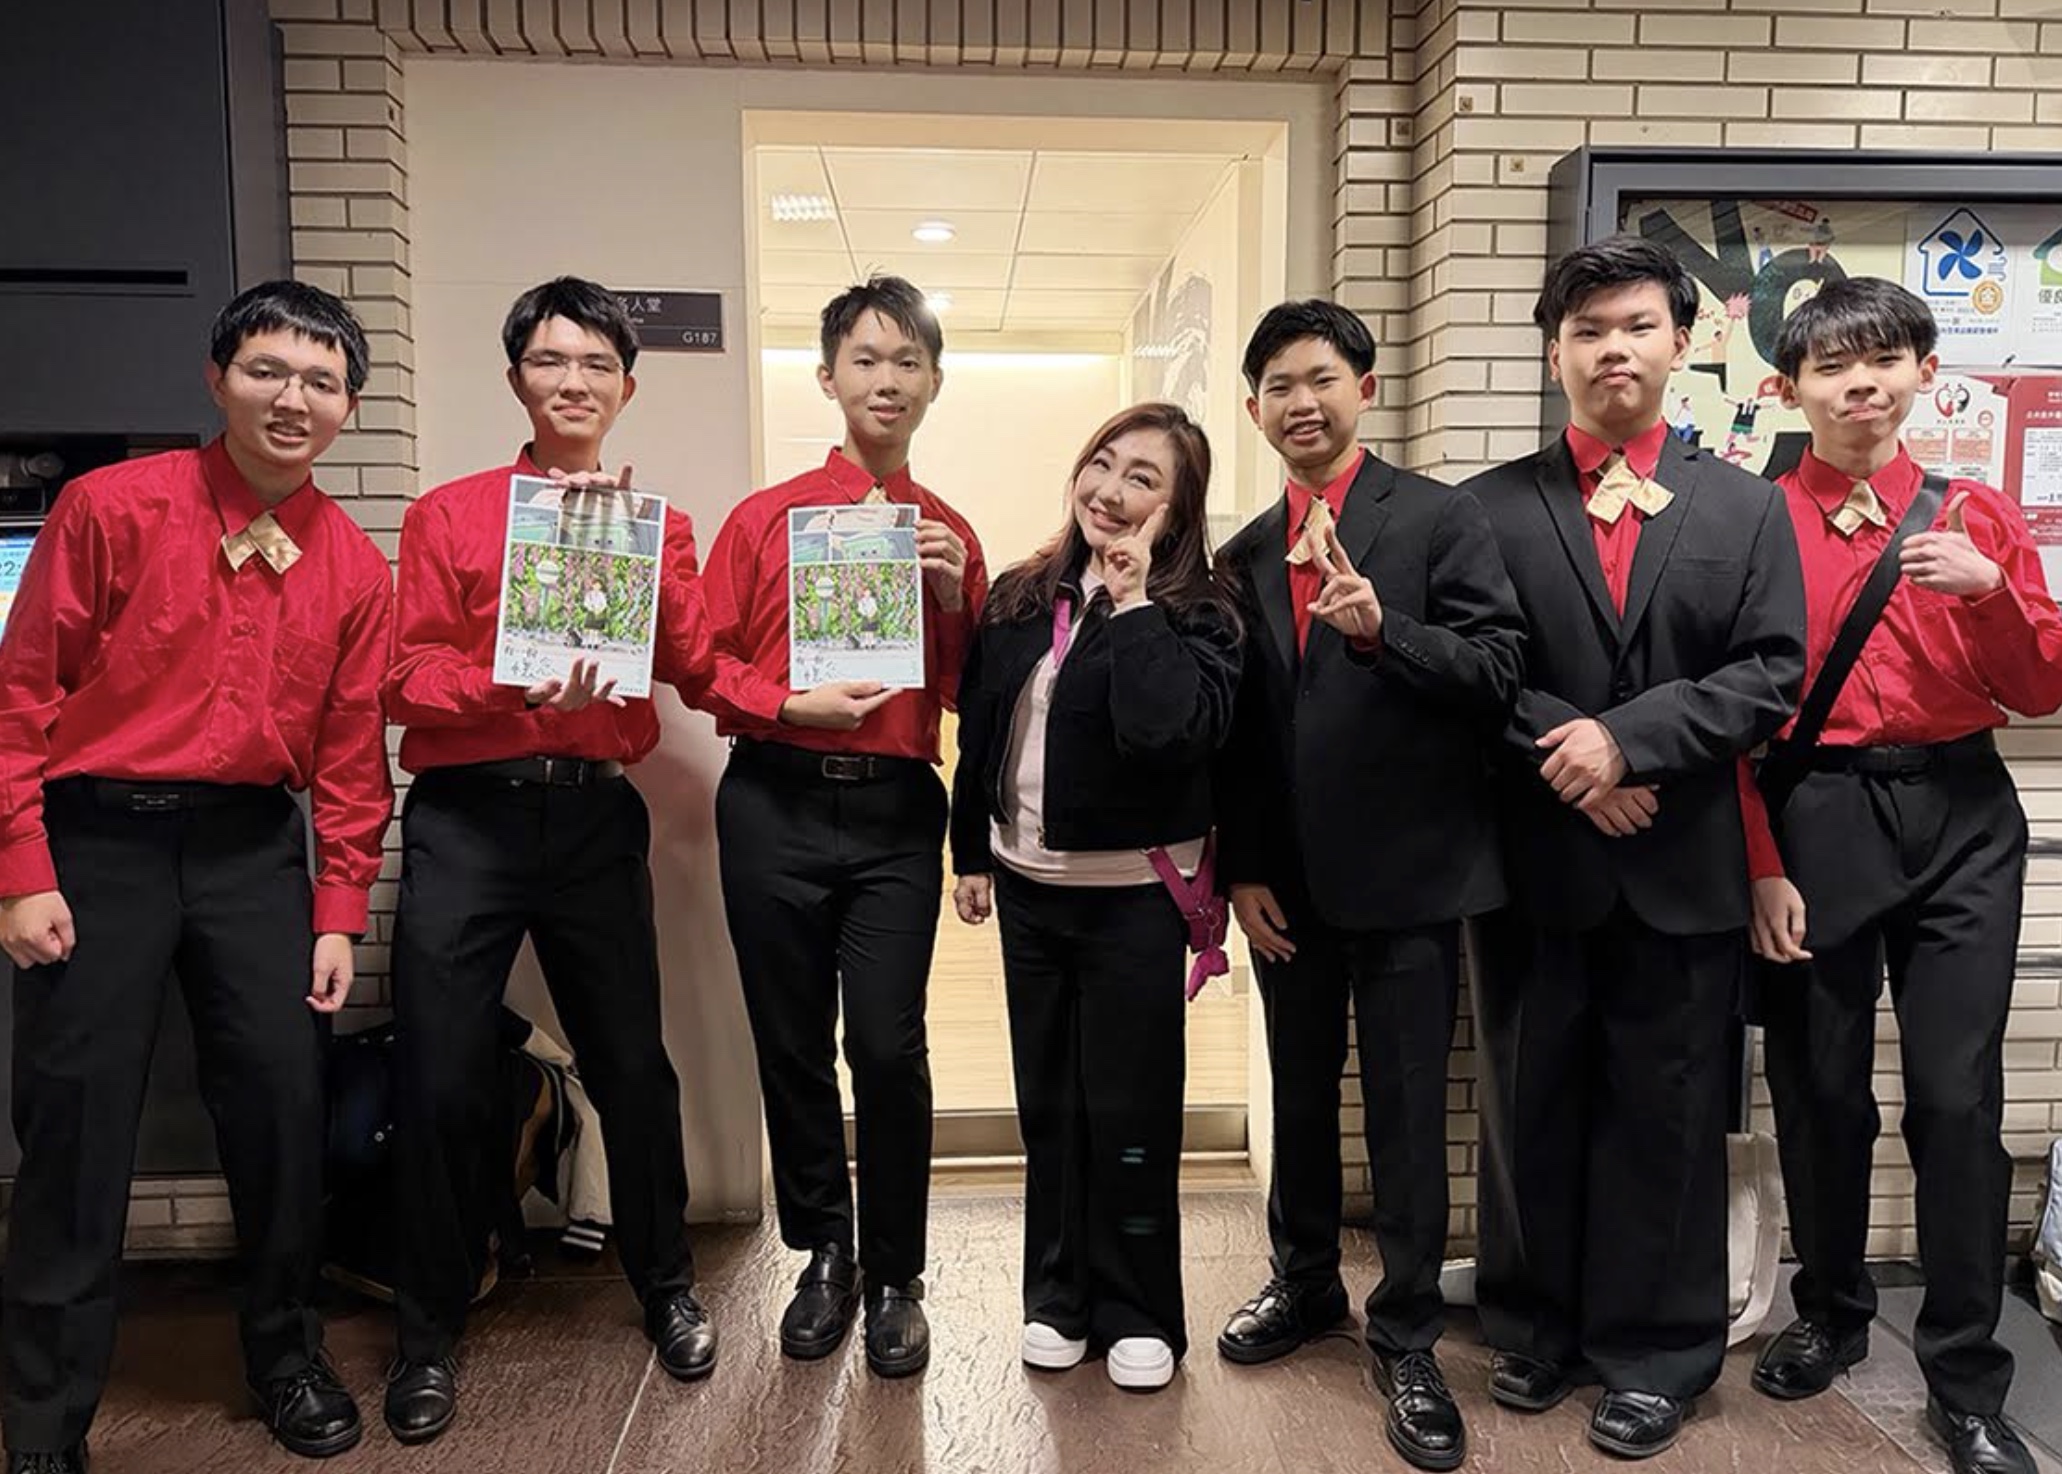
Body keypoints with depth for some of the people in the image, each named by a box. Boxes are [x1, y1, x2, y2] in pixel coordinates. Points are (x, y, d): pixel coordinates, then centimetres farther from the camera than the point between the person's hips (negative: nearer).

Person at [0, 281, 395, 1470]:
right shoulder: (112, 506, -6)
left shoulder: (355, 563, 3)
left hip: (253, 844, 3)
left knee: (288, 1099, 6)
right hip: (99, 840, -2)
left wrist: (339, 916, 3)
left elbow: (352, 757, 5)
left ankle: (288, 1352, 30)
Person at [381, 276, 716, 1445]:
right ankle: (431, 1333, 23)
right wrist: (520, 691, -18)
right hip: (466, 816, -1)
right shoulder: (449, 514, 7)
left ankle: (667, 1286, 30)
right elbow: (410, 679, -1)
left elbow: (694, 668, -2)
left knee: (633, 1064, 7)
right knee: (440, 1079, 1)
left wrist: (638, 550, -12)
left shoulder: (652, 521, 11)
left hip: (596, 814, 1)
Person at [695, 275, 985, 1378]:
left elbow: (967, 698, 10)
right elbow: (704, 665, 3)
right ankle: (823, 1258, 30)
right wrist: (795, 706, -12)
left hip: (896, 811, 0)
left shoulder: (948, 534, 9)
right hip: (774, 807, 0)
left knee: (889, 1048, -3)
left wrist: (955, 602, -5)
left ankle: (895, 1279, 18)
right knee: (792, 1046, 10)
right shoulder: (765, 518, 3)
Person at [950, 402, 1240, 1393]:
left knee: (1128, 1109, 7)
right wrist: (970, 852, 14)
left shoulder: (1194, 615, -10)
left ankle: (1137, 1312, 26)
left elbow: (1170, 731, -29)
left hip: (1134, 896, -5)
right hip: (1027, 887, 5)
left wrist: (1133, 603, -23)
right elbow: (978, 731, 12)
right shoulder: (1020, 599, 4)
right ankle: (1057, 1297, 32)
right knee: (1046, 1099, 15)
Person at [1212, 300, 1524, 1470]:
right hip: (1291, 877, 5)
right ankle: (1306, 1281, 38)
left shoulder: (1443, 518, -4)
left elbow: (1499, 672, -13)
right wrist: (1243, 868, 4)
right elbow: (1241, 728, 8)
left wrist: (1382, 629, -28)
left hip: (1407, 870, -4)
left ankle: (1409, 1337, 22)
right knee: (1300, 1093, 17)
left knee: (1408, 1107, 4)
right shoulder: (1249, 553, 10)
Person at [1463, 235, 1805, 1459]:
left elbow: (1771, 674, -3)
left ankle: (1658, 1348, 26)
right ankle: (1537, 1324, 30)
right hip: (1531, 861, 0)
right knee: (1533, 1105, 12)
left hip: (1684, 866, 0)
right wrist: (1569, 765, -14)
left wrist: (1628, 737, -16)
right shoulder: (1490, 507, 4)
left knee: (1667, 1113, 9)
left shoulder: (1747, 507, 7)